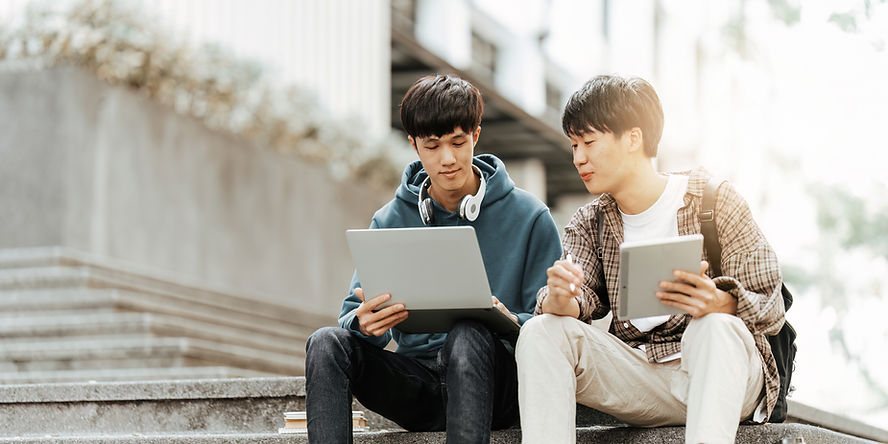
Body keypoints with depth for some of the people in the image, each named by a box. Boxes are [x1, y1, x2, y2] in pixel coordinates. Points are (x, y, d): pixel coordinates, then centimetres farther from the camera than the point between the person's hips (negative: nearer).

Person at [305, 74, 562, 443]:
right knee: (328, 343, -22)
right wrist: (365, 324, -23)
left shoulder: (528, 216, 1)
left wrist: (511, 323, -25)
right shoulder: (390, 221, 9)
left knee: (469, 334, -36)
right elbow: (353, 314, 3)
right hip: (418, 383, 3)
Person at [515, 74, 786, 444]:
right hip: (637, 381, 4)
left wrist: (718, 302, -31)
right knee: (541, 331, -17)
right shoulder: (589, 224, 12)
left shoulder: (714, 201, -3)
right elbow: (579, 302, -2)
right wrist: (559, 298, -28)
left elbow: (771, 310, -8)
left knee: (717, 328, -36)